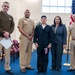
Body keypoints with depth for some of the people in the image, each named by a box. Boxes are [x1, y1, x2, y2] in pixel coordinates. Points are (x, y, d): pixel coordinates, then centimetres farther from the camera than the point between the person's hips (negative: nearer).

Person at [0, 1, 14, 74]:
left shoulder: (10, 17, 15)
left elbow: (12, 26, 10)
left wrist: (8, 33, -8)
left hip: (8, 37, 5)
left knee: (8, 54, 8)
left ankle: (7, 68, 18)